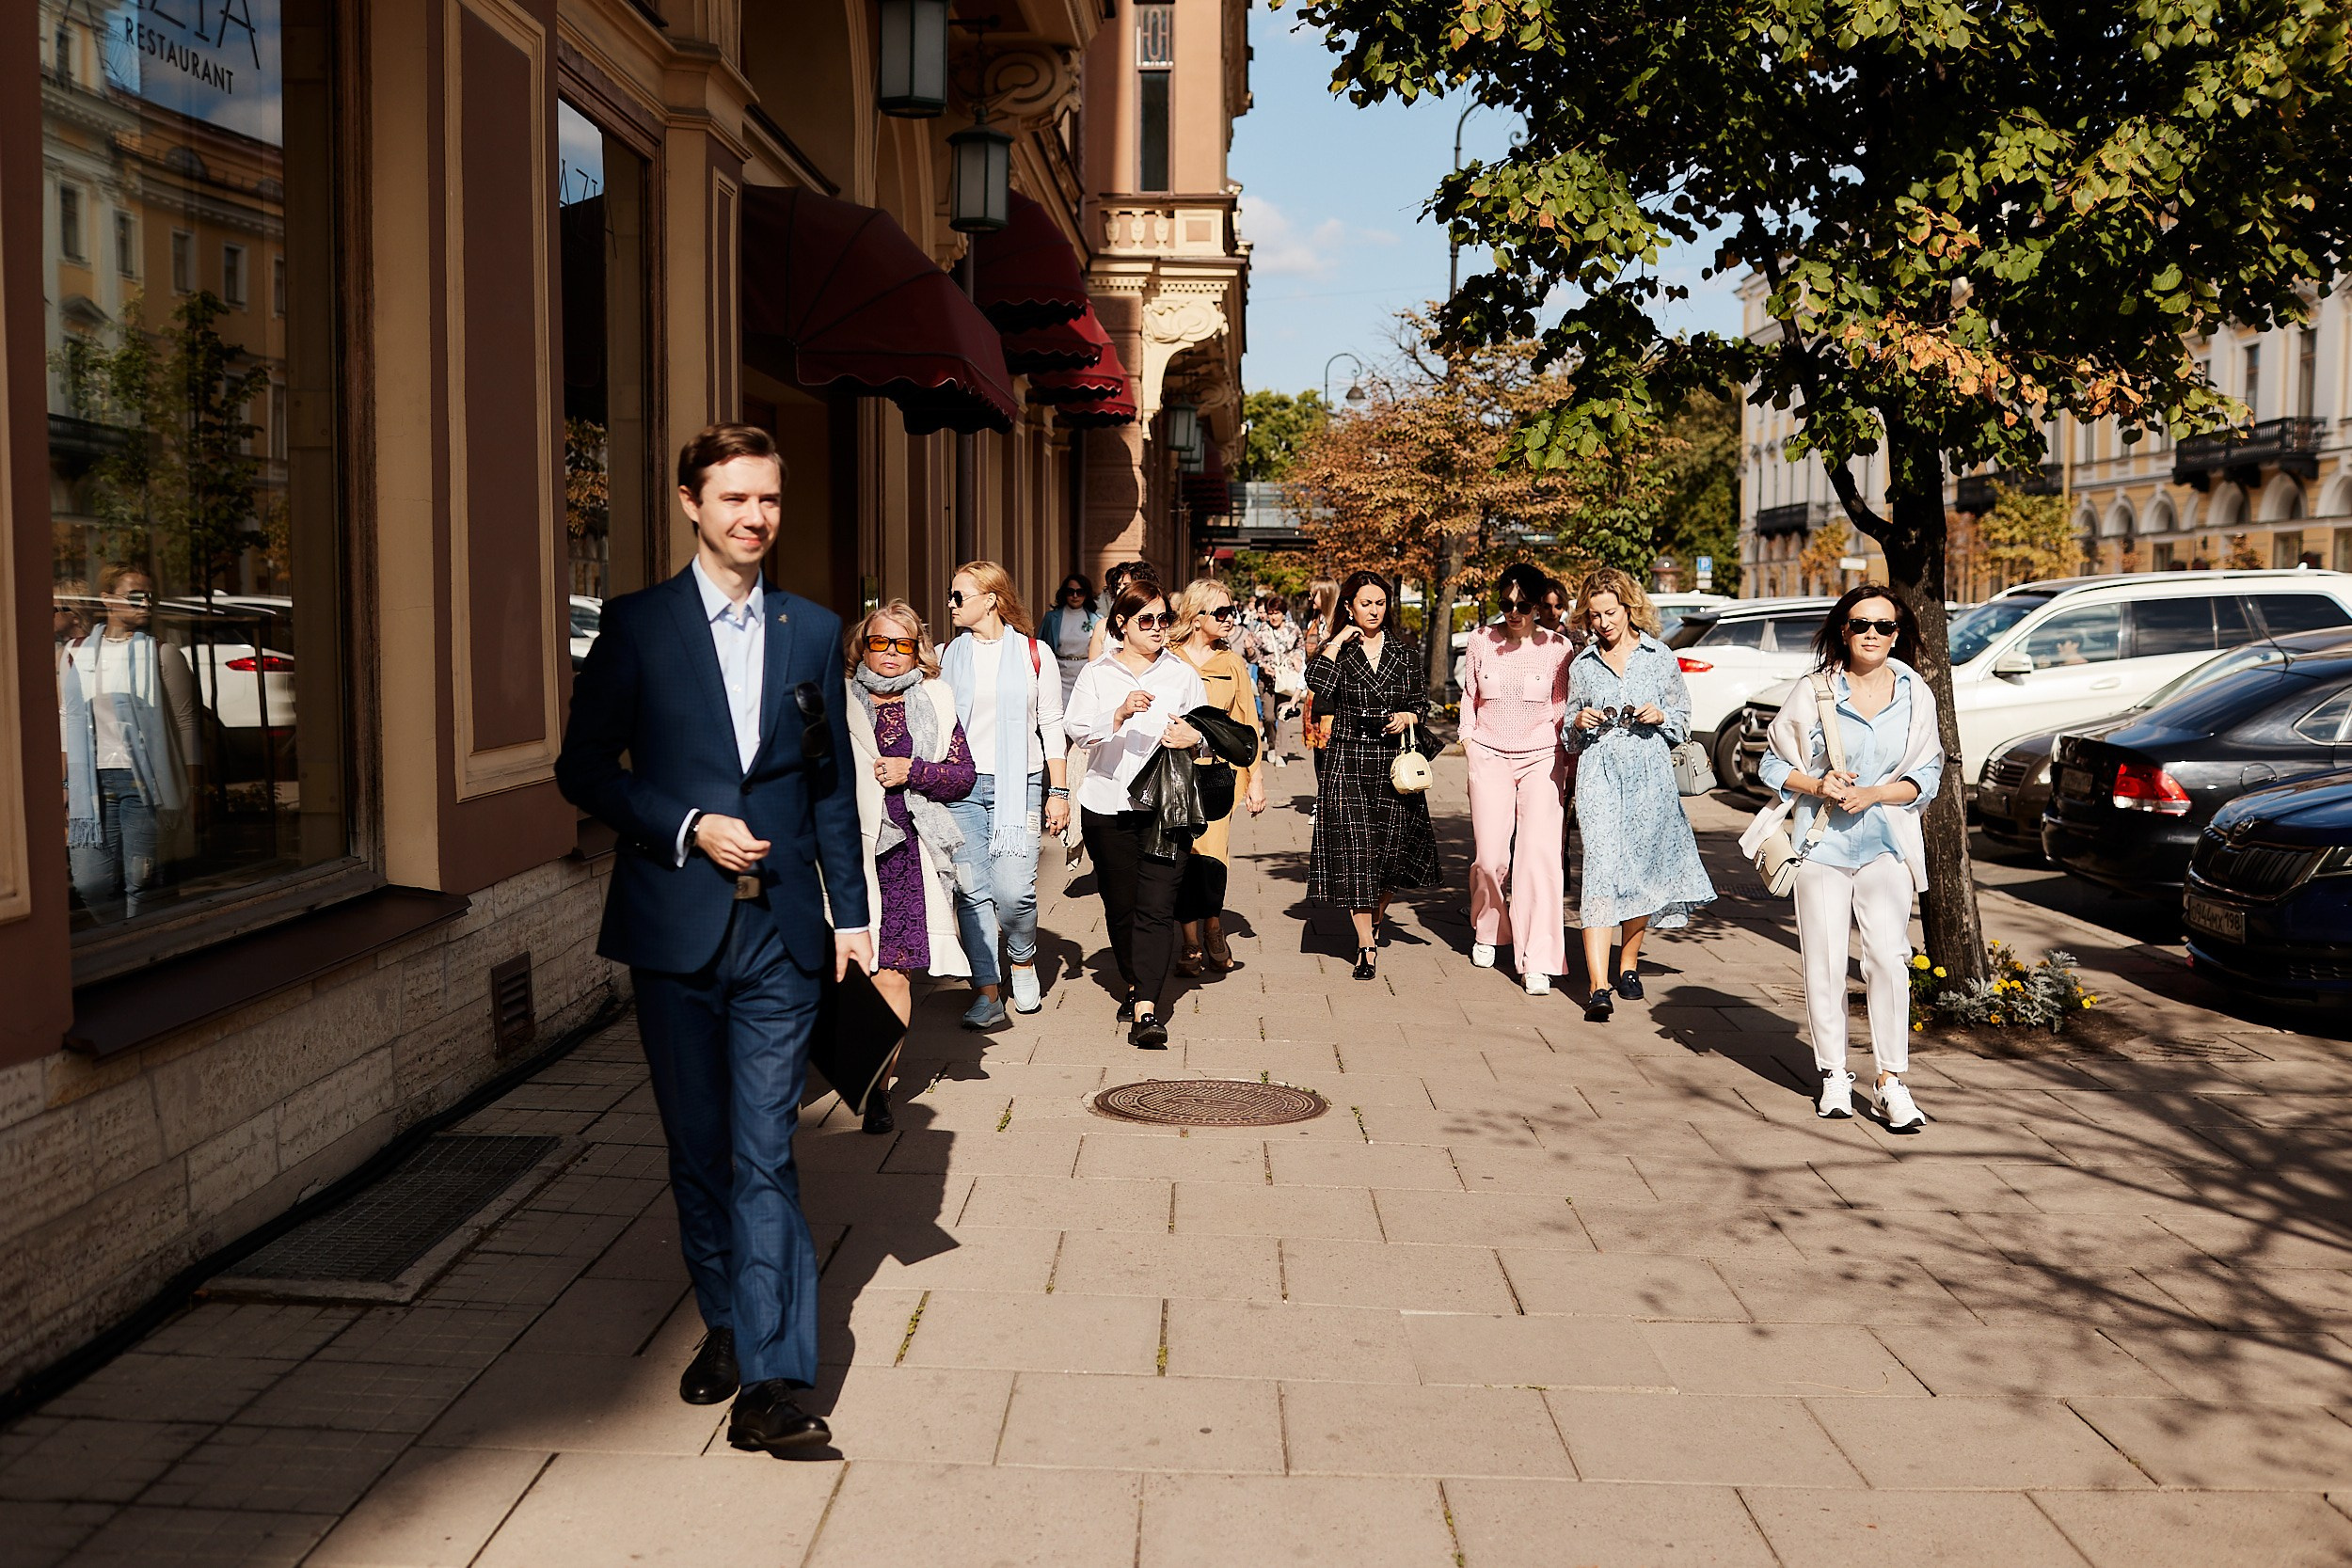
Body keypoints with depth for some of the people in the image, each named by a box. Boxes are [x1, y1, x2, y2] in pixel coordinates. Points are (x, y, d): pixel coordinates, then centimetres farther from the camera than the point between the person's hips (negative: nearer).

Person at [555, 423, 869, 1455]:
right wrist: (688, 827, -12)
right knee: (698, 1151, 11)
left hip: (781, 930, 1)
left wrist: (852, 912, 9)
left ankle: (770, 1382, -4)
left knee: (764, 1155, -4)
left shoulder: (812, 631, 8)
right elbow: (584, 769, 0)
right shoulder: (637, 627, 1)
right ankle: (726, 1328, 30)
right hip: (676, 928, 0)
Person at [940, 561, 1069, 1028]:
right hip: (961, 787, 2)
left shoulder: (1034, 653, 4)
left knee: (1013, 889, -12)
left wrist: (1059, 792, 3)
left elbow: (1052, 727, 7)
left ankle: (1024, 963, 17)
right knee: (971, 891, -4)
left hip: (1017, 785, -2)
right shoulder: (946, 656, 10)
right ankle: (986, 993, 4)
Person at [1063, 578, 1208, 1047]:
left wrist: (1193, 736, -9)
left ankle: (1146, 1009, -15)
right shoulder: (1096, 674, 7)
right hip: (1108, 805, 1)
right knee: (1120, 905, 8)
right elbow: (1076, 727, -7)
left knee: (1157, 907, -10)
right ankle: (1135, 985, 30)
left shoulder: (1183, 673, 11)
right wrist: (1119, 714, -25)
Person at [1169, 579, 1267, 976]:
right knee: (1183, 858, -2)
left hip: (1219, 772, 1)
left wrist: (1256, 778, 10)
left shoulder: (1233, 664, 11)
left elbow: (1248, 724, 14)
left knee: (1210, 857, -12)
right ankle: (1191, 944, 12)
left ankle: (1213, 931, 11)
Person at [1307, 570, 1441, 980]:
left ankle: (1377, 918, 35)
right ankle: (1366, 945, -1)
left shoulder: (1402, 651, 9)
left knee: (1391, 850, 5)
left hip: (1393, 762, 2)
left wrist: (1407, 717, -6)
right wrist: (1337, 642, -12)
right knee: (1355, 851, -7)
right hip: (1348, 763, -2)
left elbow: (1422, 703, 15)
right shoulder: (1339, 649, 2)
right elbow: (1318, 684, -19)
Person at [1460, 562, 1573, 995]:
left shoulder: (1557, 647, -1)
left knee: (1539, 855, -11)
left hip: (1542, 758, -1)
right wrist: (1468, 743, 7)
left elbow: (1561, 707, 8)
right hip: (1489, 756, 1)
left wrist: (1564, 754, 3)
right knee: (1490, 856, -5)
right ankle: (1486, 931, 26)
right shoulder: (1480, 641, 4)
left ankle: (1537, 962, -8)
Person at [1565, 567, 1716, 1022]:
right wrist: (1579, 723, -5)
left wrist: (1659, 716, -8)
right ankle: (1598, 987, -17)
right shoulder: (1582, 665, 9)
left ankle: (1628, 964, 29)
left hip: (1650, 773, 1)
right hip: (1599, 773, -1)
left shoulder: (1660, 656, 6)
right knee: (1601, 866, -13)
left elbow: (1683, 717, 12)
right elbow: (1570, 734, 17)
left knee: (1643, 869, 7)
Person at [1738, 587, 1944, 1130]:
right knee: (1825, 963, 1)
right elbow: (1774, 764, 6)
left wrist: (1873, 794, -12)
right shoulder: (1813, 692, 1)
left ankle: (1892, 1081, -2)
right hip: (1821, 843, 0)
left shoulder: (1916, 695, 5)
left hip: (1885, 845, 1)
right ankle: (1834, 1074, 16)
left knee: (1889, 958, -10)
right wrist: (1816, 786, -13)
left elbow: (1926, 775, 5)